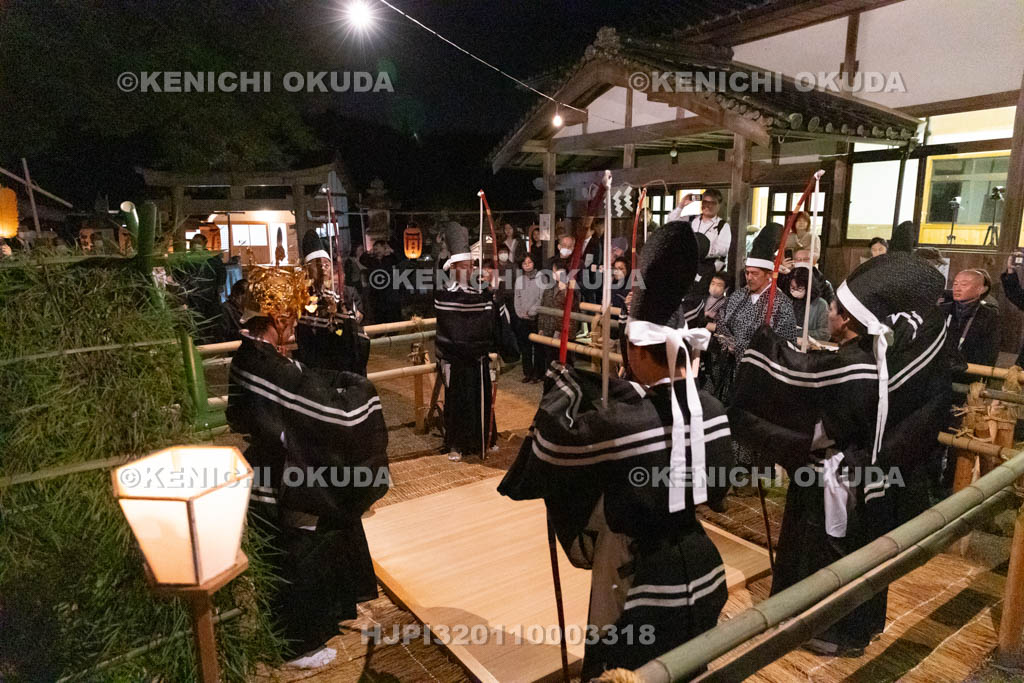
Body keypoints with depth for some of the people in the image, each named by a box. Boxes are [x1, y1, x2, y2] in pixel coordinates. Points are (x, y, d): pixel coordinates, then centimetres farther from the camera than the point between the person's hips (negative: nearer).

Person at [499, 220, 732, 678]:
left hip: (643, 586, -6)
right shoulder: (712, 412, -9)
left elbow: (552, 449, -15)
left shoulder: (621, 421, -29)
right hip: (703, 573, 6)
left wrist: (563, 390, -2)